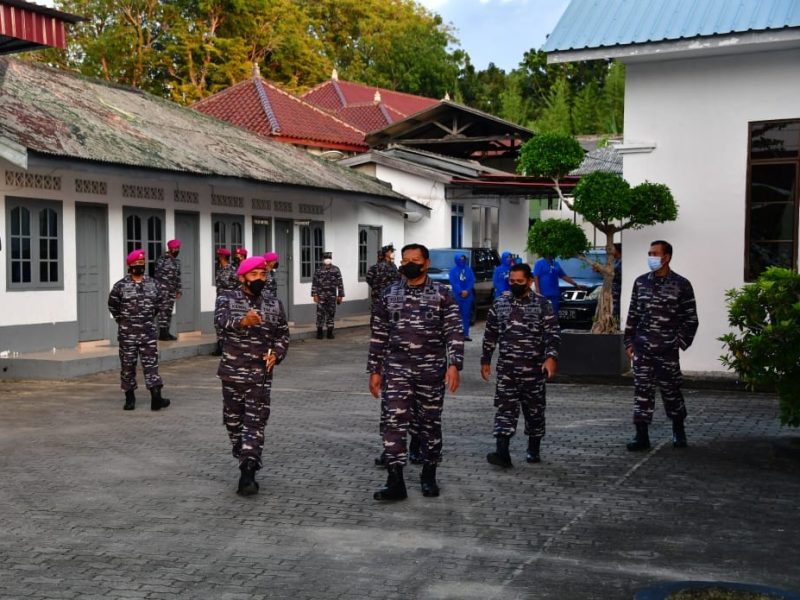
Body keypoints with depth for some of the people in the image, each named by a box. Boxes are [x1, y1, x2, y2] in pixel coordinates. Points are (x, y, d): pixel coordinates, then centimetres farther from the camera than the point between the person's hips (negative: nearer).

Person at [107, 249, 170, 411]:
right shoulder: (120, 286, -6)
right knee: (127, 365, 6)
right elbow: (113, 305, 4)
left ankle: (156, 398, -7)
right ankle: (129, 397, 18)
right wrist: (123, 320, 9)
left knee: (151, 363, -3)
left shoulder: (152, 284, 4)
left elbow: (159, 303, 16)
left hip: (148, 332, 2)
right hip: (127, 333, -2)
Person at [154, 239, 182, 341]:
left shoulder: (177, 261, 15)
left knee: (169, 311, 8)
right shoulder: (162, 259, -9)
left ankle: (166, 333, 12)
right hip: (163, 288, -7)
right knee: (163, 310, -8)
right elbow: (157, 274, -12)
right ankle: (162, 334, -7)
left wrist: (178, 290, 16)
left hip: (172, 289, 7)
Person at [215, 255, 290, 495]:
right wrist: (242, 322, -45)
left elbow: (283, 334, 14)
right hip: (233, 372, 0)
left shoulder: (274, 304, 8)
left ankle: (248, 473, -12)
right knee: (233, 419, 10)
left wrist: (276, 354, -6)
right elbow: (221, 320, -23)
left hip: (261, 374, 0)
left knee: (256, 422, -8)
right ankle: (246, 463, 29)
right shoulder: (227, 299, -2)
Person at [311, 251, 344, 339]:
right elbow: (314, 283, -1)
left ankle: (330, 333, 14)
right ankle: (319, 333, 8)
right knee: (320, 314, -2)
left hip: (332, 296, 1)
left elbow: (340, 283, 3)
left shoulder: (336, 270, 2)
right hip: (321, 296, -1)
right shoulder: (318, 270, -1)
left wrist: (340, 296, -1)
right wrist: (315, 295, -9)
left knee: (331, 314, 5)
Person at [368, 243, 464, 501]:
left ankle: (429, 476, 24)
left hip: (431, 371, -1)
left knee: (430, 422, 9)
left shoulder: (442, 294, 0)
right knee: (395, 422, -7)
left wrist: (454, 364, -17)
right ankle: (395, 481, -6)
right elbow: (379, 336, 9)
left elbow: (454, 332, -5)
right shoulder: (389, 294, 6)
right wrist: (374, 370, 7)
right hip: (397, 370, 1)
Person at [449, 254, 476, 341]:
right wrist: (461, 291, -16)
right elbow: (453, 283, -5)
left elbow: (472, 281, 4)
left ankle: (466, 334, 3)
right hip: (457, 296, -2)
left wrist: (467, 291, -11)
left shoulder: (469, 270, 11)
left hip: (467, 295, 2)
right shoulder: (453, 271, 4)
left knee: (466, 315, 2)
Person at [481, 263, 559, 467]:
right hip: (506, 367, 2)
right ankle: (502, 452, -13)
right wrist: (485, 360, 13)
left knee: (534, 409, 10)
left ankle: (533, 450, 26)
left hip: (533, 367, -2)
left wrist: (551, 357, -22)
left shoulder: (542, 304, -3)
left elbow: (552, 333, -8)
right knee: (505, 408, -7)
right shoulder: (500, 303, 7)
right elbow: (490, 334, 13)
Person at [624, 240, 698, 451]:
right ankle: (642, 436, 3)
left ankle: (678, 431, 28)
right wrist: (629, 342, 8)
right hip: (642, 348, 3)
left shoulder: (681, 285, -2)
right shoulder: (641, 282, 9)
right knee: (642, 390, 0)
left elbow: (690, 318, 0)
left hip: (667, 349, -3)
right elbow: (632, 314, 13)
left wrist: (680, 342, -6)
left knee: (671, 390, 7)